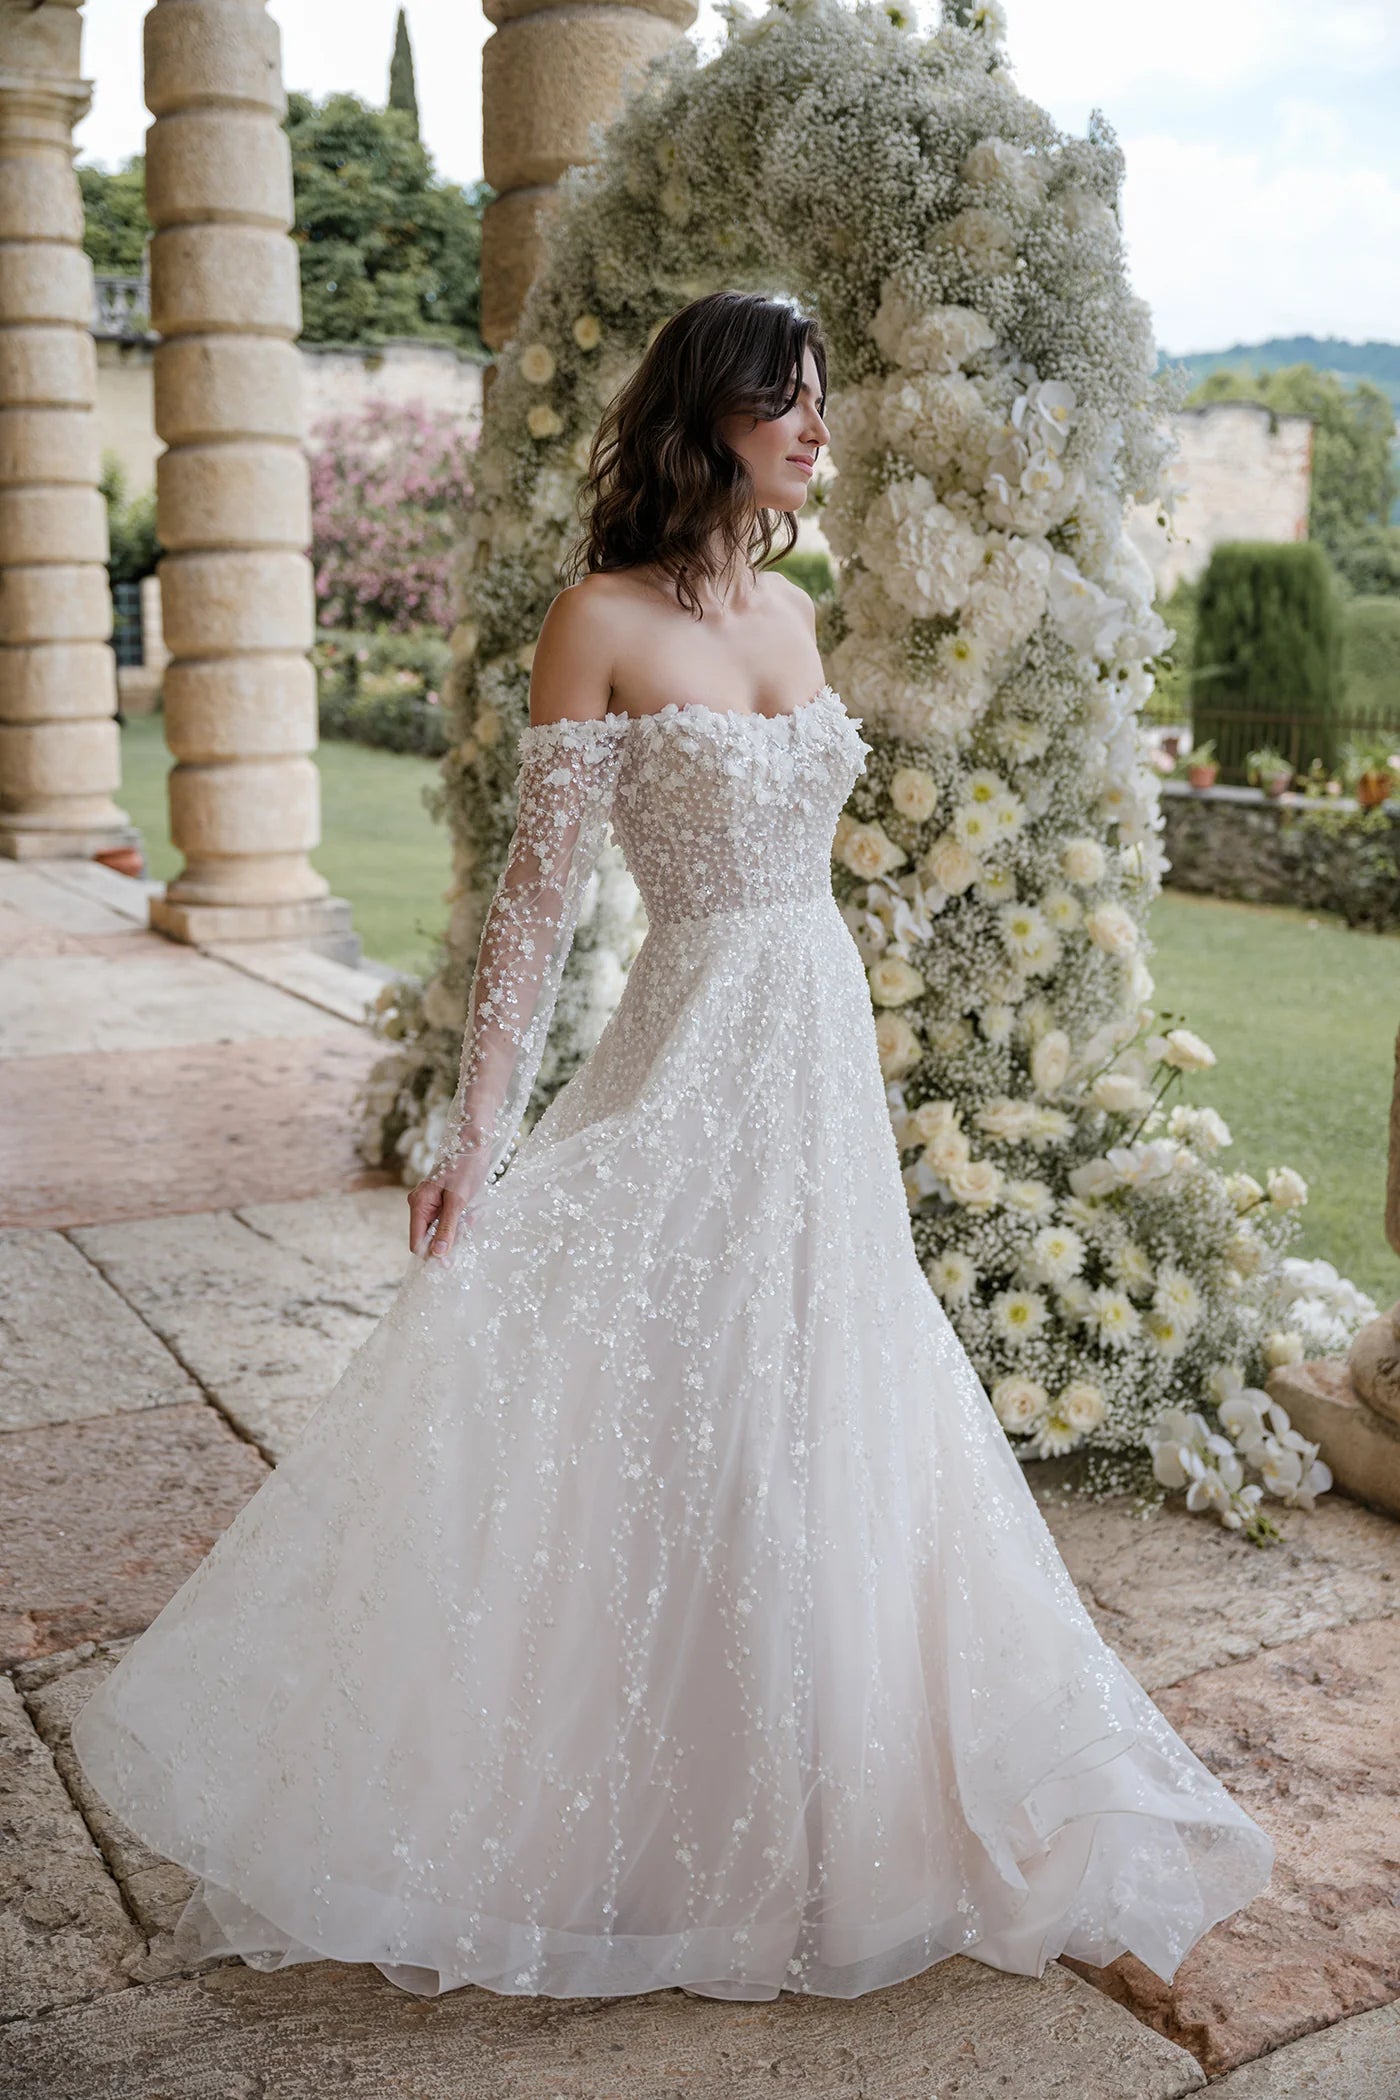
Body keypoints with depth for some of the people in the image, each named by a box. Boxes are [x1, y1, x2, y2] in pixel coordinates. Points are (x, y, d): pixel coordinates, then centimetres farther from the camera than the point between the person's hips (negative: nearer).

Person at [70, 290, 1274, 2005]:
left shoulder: (788, 609, 10)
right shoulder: (602, 620, -10)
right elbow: (540, 895, -13)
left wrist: (853, 1083, 18)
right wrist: (475, 1137, -16)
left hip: (825, 1065, 7)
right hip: (689, 1070, -7)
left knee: (806, 1439, 16)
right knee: (662, 1442, 3)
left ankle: (797, 1815, 36)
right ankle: (632, 1823, 25)